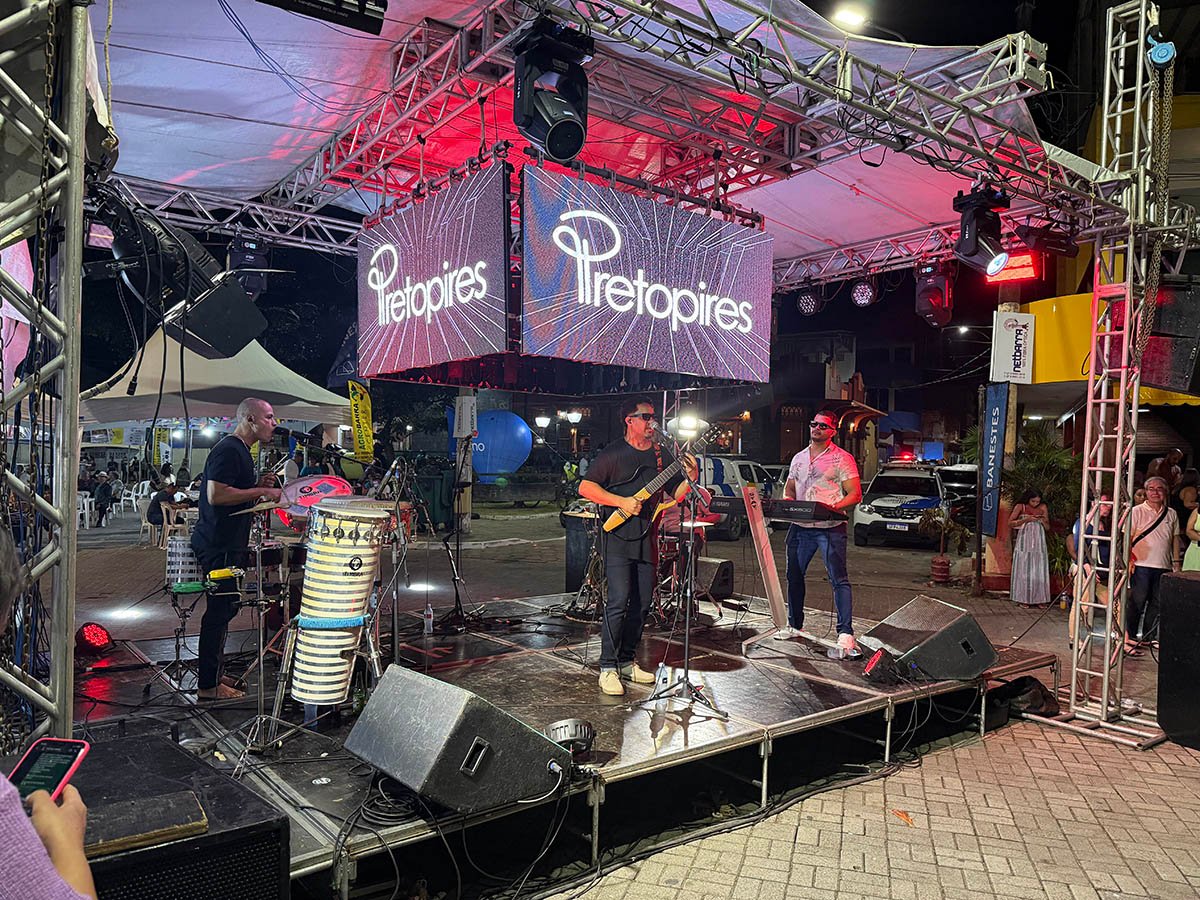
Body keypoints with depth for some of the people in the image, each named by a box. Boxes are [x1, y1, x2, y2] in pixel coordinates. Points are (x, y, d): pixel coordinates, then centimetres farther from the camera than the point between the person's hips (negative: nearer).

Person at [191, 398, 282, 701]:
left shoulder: (240, 451, 17)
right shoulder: (228, 450, -16)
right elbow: (216, 495, -25)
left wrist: (258, 485, 9)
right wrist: (260, 491, -20)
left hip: (226, 544, 11)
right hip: (218, 546, -11)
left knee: (224, 608, 17)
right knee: (219, 611, -4)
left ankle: (211, 676, 28)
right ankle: (207, 685, 6)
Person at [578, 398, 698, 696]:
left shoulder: (661, 456, 13)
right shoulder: (614, 454, -3)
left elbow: (676, 493, 13)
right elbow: (585, 487, -8)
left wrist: (690, 479, -8)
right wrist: (622, 502, -15)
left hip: (646, 538, 6)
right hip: (617, 537, -6)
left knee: (642, 602, 8)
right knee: (619, 601, -12)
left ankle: (626, 661, 22)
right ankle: (608, 668, -3)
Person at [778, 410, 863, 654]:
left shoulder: (842, 458, -2)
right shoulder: (799, 458, 16)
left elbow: (855, 494, -7)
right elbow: (789, 489, 23)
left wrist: (833, 508, -23)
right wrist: (787, 505, 0)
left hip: (830, 527, -6)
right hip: (800, 526, 6)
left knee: (839, 579, -10)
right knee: (793, 576, 12)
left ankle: (846, 633, -11)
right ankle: (794, 625, 27)